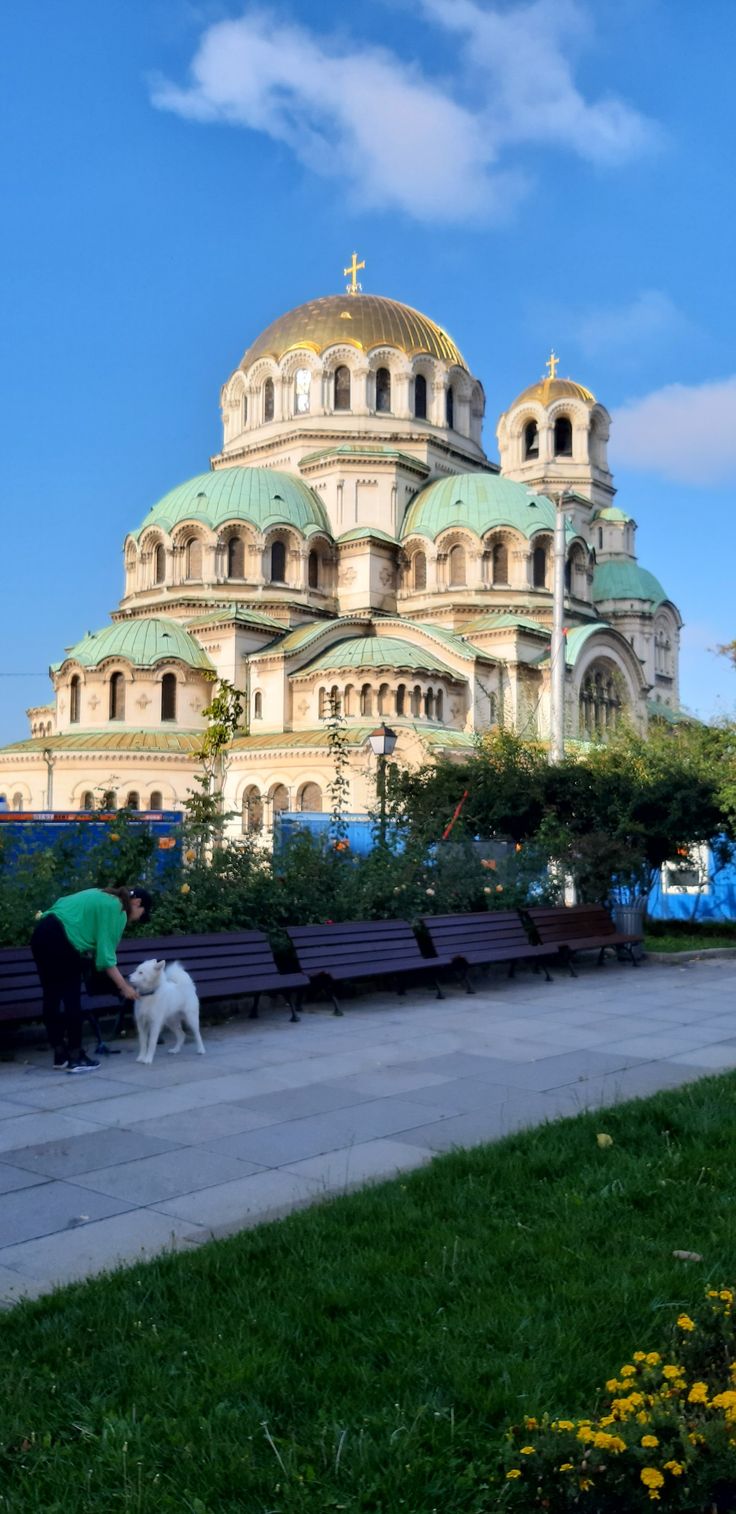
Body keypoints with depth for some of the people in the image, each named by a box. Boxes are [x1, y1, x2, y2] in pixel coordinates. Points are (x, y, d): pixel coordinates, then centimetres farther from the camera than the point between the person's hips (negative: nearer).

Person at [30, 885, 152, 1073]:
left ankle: (61, 1056, 19)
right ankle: (75, 1058, 6)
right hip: (60, 940, -9)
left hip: (42, 934, 9)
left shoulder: (105, 898, 23)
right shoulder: (116, 910, -3)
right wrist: (124, 987, -1)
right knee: (72, 1000, 1)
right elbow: (105, 954, -7)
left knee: (51, 998, 12)